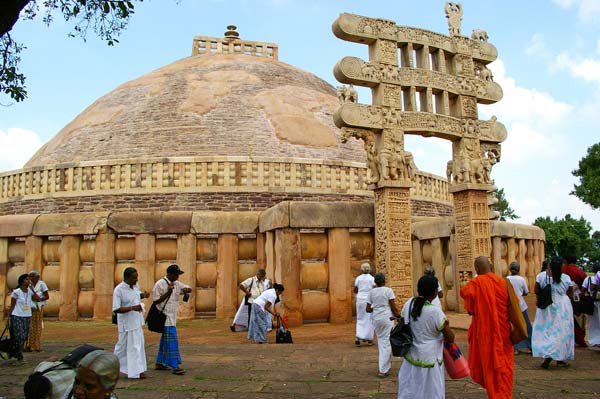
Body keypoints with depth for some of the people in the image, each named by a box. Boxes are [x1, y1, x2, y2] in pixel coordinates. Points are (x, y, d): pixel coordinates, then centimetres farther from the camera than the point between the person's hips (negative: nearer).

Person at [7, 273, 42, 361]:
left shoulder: (30, 291, 5)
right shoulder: (16, 292, -7)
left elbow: (38, 299, -8)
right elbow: (12, 306, -2)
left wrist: (32, 289, -9)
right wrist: (8, 317, -4)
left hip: (27, 317, 5)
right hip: (17, 317, -5)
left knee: (24, 337, 6)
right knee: (19, 336, -7)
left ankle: (18, 354, 18)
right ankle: (19, 355, 5)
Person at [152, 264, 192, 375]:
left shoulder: (177, 284, 9)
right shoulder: (159, 284, -12)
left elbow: (189, 289, 13)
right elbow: (155, 301, -13)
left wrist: (185, 290, -10)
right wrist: (168, 292, -19)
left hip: (172, 317, 8)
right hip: (165, 316, -8)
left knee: (165, 340, 15)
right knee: (171, 341, -10)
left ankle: (159, 363, 26)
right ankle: (175, 366, -9)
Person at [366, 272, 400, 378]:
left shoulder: (371, 292, 4)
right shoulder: (388, 290, -6)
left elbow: (368, 309, 4)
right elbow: (393, 307, -8)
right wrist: (398, 316, 6)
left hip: (376, 319, 4)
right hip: (387, 318, -4)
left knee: (381, 341, 19)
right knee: (387, 343, 1)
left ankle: (387, 364, 26)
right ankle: (383, 370, 0)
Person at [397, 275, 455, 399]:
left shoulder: (408, 304, -5)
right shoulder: (435, 311, -20)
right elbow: (450, 338, -11)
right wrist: (446, 326, 7)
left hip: (410, 357, 5)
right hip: (429, 360, -5)